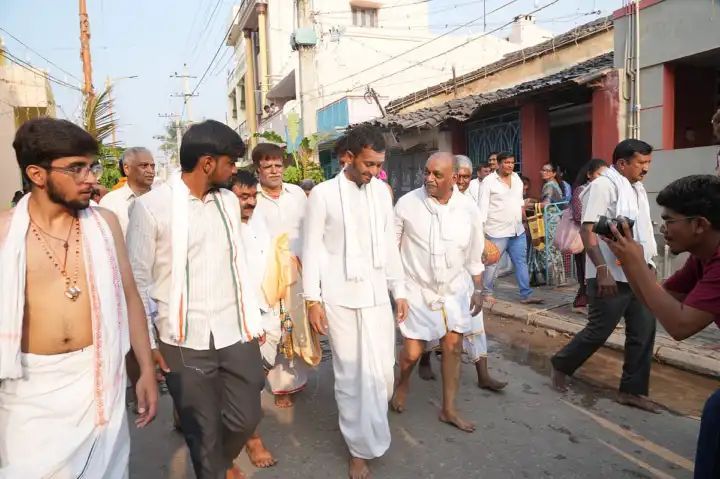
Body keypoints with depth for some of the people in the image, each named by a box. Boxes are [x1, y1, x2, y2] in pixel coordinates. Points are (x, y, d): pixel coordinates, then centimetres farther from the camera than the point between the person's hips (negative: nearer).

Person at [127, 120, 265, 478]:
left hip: (237, 334, 5)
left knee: (246, 418, 14)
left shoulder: (229, 201, 7)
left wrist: (255, 319, 11)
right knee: (203, 432, 10)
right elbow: (138, 279, -4)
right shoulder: (151, 206, -9)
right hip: (184, 342, -4)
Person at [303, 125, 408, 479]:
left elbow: (389, 244, 11)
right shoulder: (323, 194, -7)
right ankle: (360, 447, 23)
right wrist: (313, 299, -8)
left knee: (381, 372, 8)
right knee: (351, 374, 6)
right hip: (340, 297, -4)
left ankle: (368, 431, 35)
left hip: (376, 294, 4)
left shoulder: (381, 191, 6)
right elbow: (312, 249, -5)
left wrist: (400, 290, 10)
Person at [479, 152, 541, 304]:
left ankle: (526, 295, 12)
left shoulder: (517, 178, 12)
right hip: (497, 231, -6)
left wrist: (523, 212, 17)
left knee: (521, 262, 7)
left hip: (518, 230, 6)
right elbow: (483, 205, -12)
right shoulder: (489, 181, -8)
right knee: (492, 263, 2)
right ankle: (487, 292, 18)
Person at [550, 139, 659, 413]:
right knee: (598, 332, 1)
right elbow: (587, 230, -20)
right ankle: (561, 365, 23)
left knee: (643, 333, 8)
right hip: (612, 276, -8)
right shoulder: (604, 185, -13)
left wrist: (649, 264, 19)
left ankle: (632, 390, 20)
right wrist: (602, 270, -26)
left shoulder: (637, 188, 14)